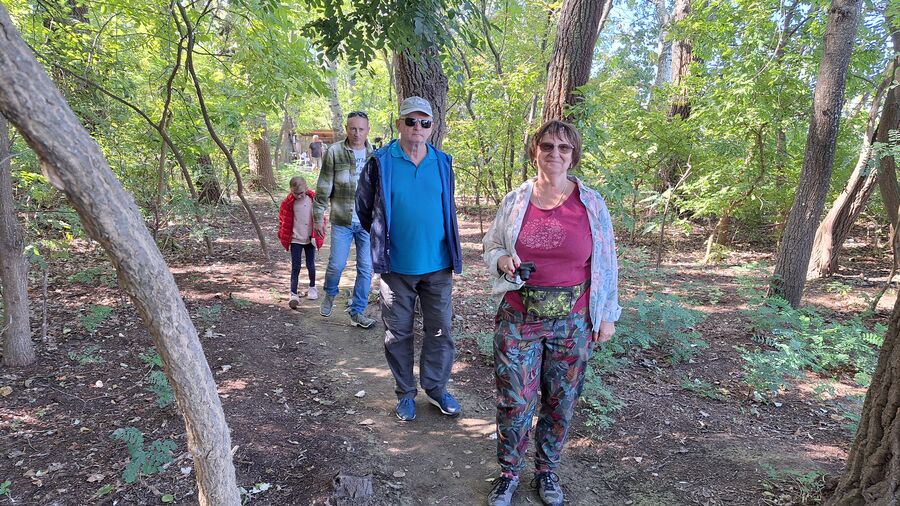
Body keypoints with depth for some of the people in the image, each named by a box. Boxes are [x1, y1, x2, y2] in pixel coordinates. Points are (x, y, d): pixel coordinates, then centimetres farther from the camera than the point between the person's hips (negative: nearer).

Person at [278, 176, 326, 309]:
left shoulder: (313, 199, -7)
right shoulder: (288, 203, -9)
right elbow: (284, 220, 3)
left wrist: (319, 233, 5)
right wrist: (283, 236, 5)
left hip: (310, 239, 1)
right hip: (295, 239, -1)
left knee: (310, 265, 13)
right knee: (295, 267, -2)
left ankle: (312, 287, 33)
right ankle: (294, 294, -1)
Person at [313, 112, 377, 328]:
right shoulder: (334, 152, -3)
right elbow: (323, 187, -1)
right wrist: (318, 216, -3)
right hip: (342, 221, -2)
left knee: (366, 268, 4)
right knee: (336, 264, 2)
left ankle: (358, 312, 17)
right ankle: (329, 295, 34)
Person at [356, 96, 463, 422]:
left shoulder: (443, 163, 4)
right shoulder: (381, 162, -5)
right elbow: (364, 208, 7)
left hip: (438, 265, 2)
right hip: (396, 266, -2)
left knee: (440, 330, 9)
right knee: (398, 333, 9)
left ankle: (436, 387, 28)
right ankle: (405, 392, 27)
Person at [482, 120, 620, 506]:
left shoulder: (591, 203, -2)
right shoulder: (515, 201, 0)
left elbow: (604, 262, 3)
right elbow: (491, 245, 12)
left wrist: (607, 315, 4)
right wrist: (503, 261, -11)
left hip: (572, 322, 0)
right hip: (518, 318, 0)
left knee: (561, 400, 10)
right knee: (513, 400, 4)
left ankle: (547, 470, 34)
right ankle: (509, 472, 27)